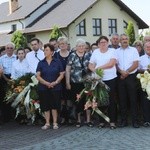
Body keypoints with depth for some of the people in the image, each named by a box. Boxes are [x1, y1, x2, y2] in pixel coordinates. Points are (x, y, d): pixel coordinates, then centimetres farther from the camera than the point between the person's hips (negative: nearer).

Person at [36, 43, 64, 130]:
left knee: (55, 105, 1)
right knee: (45, 106, 4)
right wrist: (46, 83, -14)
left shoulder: (57, 62, 2)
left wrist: (55, 82, -14)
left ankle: (55, 123, 11)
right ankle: (47, 123, 13)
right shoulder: (41, 63, 5)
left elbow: (62, 74, 1)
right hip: (44, 88, 1)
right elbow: (38, 76, -1)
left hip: (56, 88, -1)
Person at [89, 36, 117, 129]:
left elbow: (111, 63, -9)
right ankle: (102, 121, 13)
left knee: (111, 100, 0)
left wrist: (98, 67, -8)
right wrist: (94, 70, -12)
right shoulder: (95, 52, 11)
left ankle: (112, 121, 5)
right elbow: (90, 65, 9)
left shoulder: (112, 51, 4)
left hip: (111, 79, -2)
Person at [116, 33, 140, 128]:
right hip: (121, 78, 2)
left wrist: (127, 72, -12)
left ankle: (135, 120, 3)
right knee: (122, 99, 4)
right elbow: (115, 64, 4)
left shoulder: (133, 50, 4)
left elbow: (136, 64, -4)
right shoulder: (117, 51, 10)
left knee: (133, 99, -2)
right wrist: (121, 72, -13)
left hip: (131, 77, -2)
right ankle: (124, 120, 10)